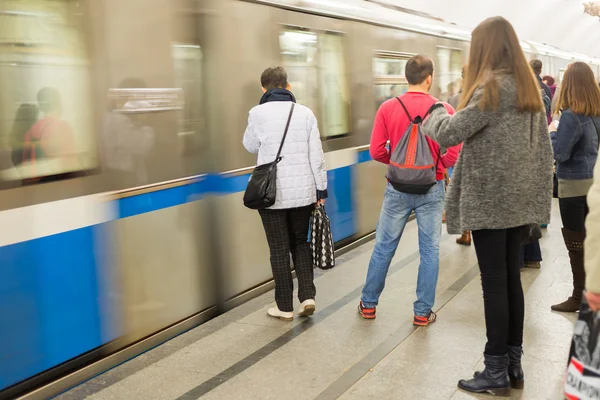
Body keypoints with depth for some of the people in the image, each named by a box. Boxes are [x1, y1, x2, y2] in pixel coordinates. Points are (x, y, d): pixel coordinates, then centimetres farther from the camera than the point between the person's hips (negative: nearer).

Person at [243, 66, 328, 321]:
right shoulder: (305, 113, 0)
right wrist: (321, 189, 7)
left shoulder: (258, 113, -7)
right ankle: (307, 296, 9)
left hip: (273, 194, -3)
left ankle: (285, 308, 15)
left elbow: (251, 147, 9)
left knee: (279, 250, 7)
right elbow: (316, 155, 0)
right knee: (300, 243, 19)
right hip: (303, 191, 3)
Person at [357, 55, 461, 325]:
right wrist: (438, 165, 10)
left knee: (383, 247, 12)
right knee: (429, 251, 9)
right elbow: (454, 155, -10)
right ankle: (423, 312, 16)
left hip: (398, 188, 1)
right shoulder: (444, 109, -7)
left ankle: (368, 304, 24)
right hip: (432, 189, -1)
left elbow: (376, 151, -5)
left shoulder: (388, 108, -5)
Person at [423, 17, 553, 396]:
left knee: (494, 284, -1)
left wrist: (435, 114, 5)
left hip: (490, 201, -8)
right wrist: (539, 195, 18)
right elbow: (544, 148, 14)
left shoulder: (492, 86, -13)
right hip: (521, 200, 8)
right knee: (512, 279, 13)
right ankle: (514, 363, 22)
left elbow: (449, 133, -16)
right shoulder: (529, 87, 12)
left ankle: (496, 371, 9)